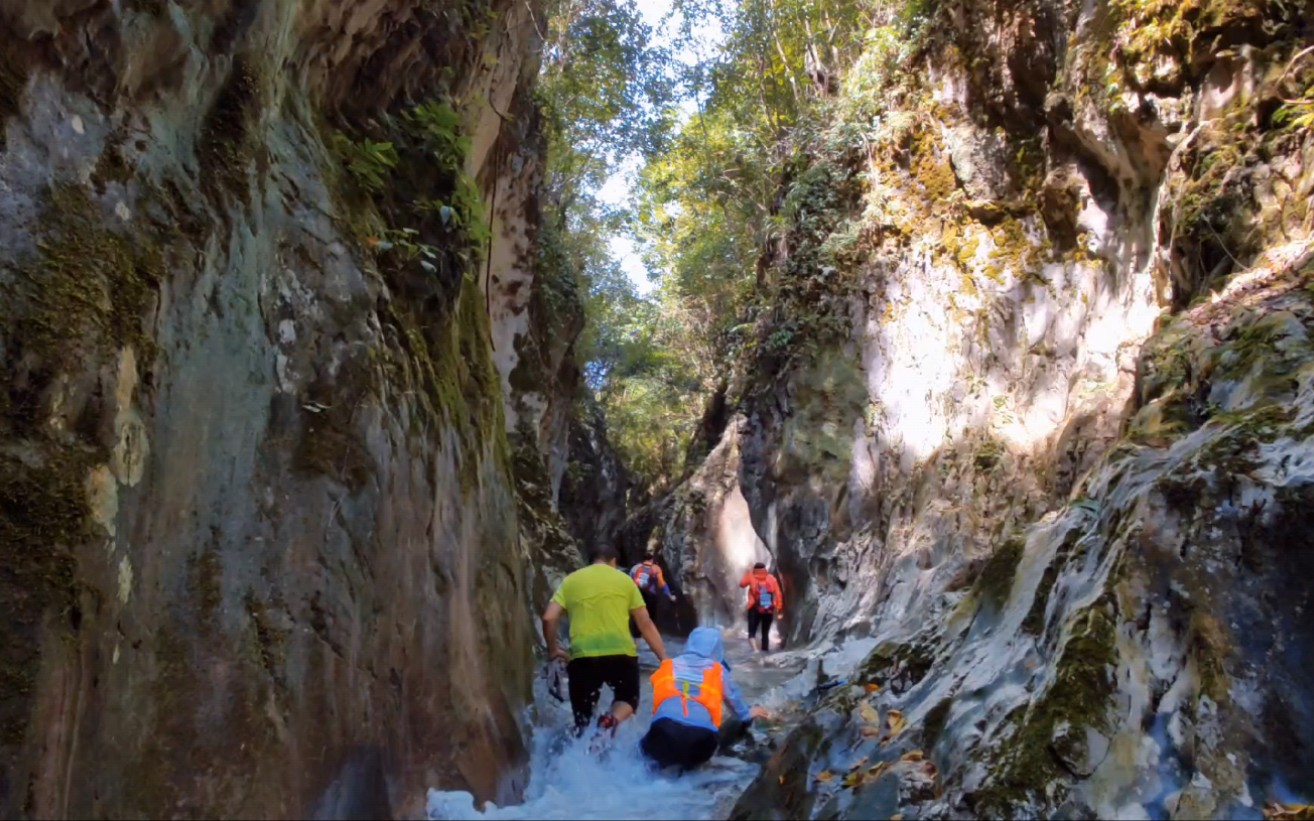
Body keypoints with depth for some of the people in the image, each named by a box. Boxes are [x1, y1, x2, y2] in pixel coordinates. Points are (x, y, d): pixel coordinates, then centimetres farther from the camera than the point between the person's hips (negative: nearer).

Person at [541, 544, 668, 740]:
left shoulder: (570, 581, 15)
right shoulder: (624, 580, 12)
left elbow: (549, 618, 4)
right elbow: (645, 624, 10)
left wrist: (553, 650, 20)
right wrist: (664, 657, 15)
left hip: (582, 656, 1)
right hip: (620, 653, -1)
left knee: (583, 719, 16)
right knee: (629, 700, 24)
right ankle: (611, 721, -9)